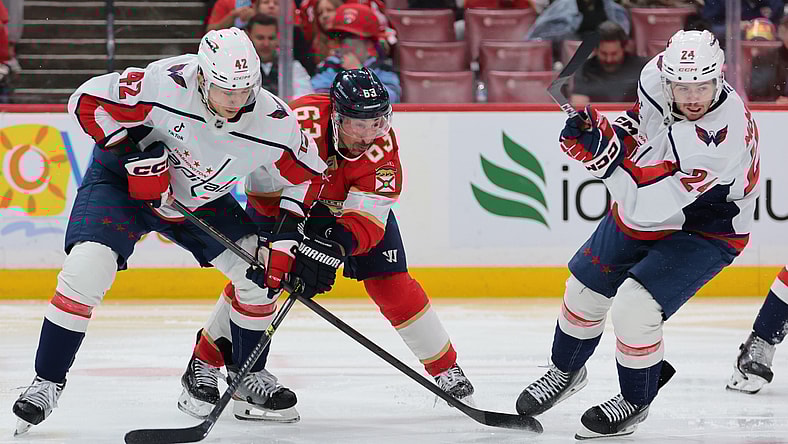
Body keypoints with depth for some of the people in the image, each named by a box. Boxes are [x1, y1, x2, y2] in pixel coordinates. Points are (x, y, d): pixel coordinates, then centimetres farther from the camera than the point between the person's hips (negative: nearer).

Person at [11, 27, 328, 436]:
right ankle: (47, 380, -8)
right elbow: (88, 101, -24)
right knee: (84, 271, -23)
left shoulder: (274, 122, -23)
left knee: (260, 272, -5)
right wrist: (134, 150, -30)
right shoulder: (165, 84, -34)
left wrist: (285, 237, -15)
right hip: (122, 178, -4)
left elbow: (306, 175, -5)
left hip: (201, 198, 4)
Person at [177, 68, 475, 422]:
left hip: (358, 203, 2)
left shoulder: (382, 145, -31)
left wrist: (335, 247, -51)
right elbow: (264, 183, -34)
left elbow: (367, 219, -33)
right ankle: (201, 367, -8)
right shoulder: (304, 121, -40)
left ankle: (446, 368, 11)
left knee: (391, 284, -6)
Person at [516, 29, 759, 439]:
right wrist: (622, 131, -11)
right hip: (641, 209, 7)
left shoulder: (724, 135, -41)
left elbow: (646, 205, -41)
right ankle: (565, 371, 44)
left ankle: (635, 401, 7)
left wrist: (603, 151, -43)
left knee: (633, 310, -21)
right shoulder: (658, 74, -22)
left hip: (703, 231, -7)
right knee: (585, 290, 15)